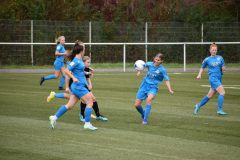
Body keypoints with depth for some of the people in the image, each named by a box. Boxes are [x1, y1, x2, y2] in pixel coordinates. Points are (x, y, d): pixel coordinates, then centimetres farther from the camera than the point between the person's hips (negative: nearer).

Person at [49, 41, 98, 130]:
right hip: (79, 86, -9)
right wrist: (74, 78, -23)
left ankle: (54, 117, 15)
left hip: (77, 86, 9)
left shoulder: (79, 60, 10)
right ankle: (87, 124, -1)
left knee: (70, 105, 11)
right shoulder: (76, 61, -16)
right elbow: (66, 71, -20)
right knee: (90, 102, -4)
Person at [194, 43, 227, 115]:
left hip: (219, 78, 5)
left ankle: (199, 105, 31)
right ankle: (219, 110, -18)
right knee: (222, 92, -21)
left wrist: (223, 68, -9)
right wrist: (199, 74, 1)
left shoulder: (220, 58, 9)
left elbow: (223, 68, 14)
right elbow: (202, 68, 16)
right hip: (213, 77, -5)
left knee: (209, 96, 11)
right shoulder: (207, 59, 2)